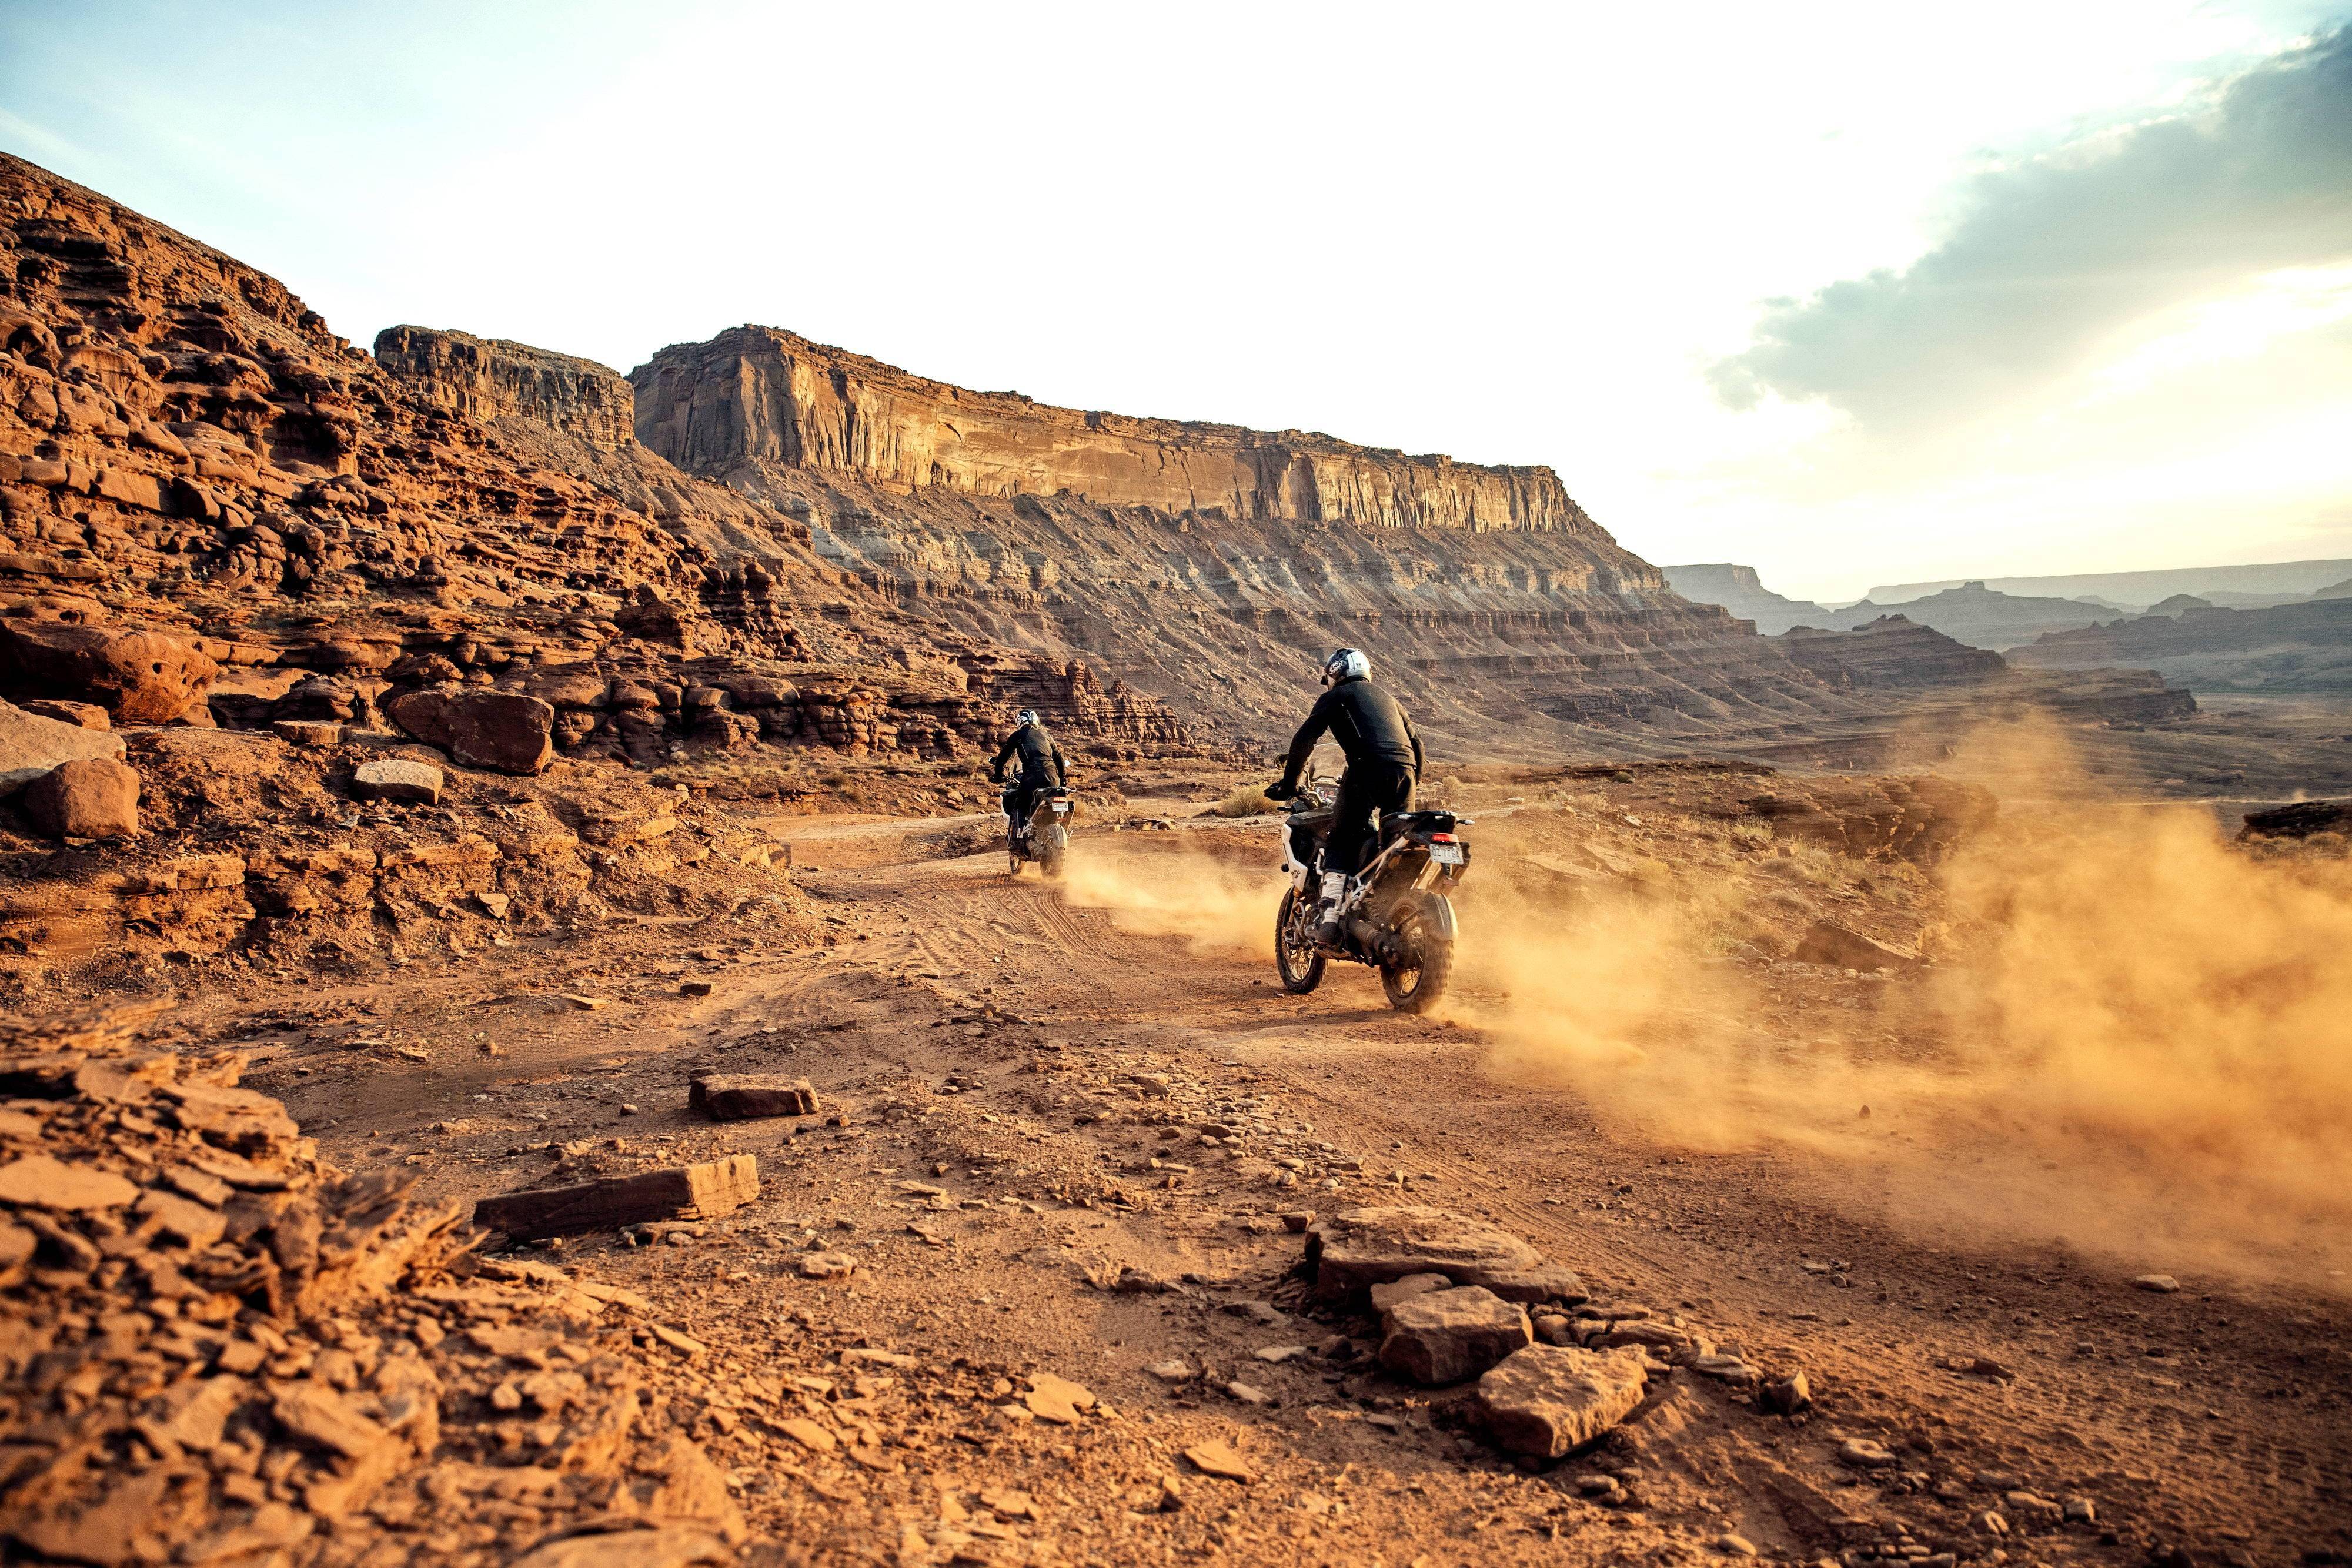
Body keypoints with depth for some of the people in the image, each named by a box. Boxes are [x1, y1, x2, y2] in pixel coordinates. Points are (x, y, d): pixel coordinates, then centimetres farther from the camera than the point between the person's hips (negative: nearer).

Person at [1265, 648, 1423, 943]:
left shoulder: (1335, 697, 15)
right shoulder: (1386, 697, 32)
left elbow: (1304, 739, 6)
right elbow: (1415, 741, 32)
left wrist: (1289, 783, 12)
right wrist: (1415, 780, 42)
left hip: (1367, 770, -5)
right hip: (1405, 771, 5)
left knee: (1340, 843, 4)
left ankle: (1330, 918, -11)